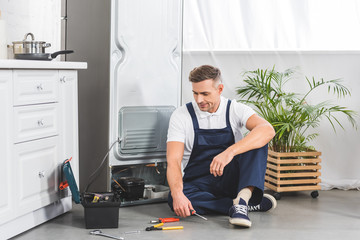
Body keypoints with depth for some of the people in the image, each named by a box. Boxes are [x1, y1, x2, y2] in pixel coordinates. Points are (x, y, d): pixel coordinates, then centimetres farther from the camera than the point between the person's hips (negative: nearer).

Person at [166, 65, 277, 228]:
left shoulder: (235, 110, -5)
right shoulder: (181, 116, -5)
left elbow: (268, 130, -26)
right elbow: (173, 161, -15)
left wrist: (230, 152, -40)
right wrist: (177, 193, -36)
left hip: (231, 179, 0)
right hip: (197, 184, 0)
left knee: (257, 140, -21)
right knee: (175, 201, -35)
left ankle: (243, 198, -39)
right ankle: (253, 203, -26)